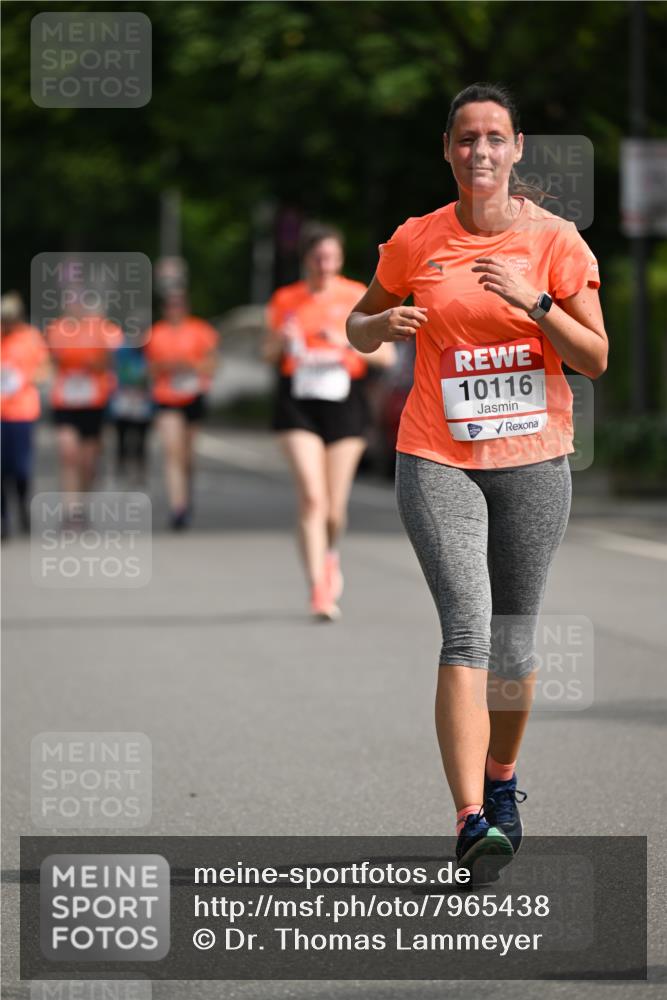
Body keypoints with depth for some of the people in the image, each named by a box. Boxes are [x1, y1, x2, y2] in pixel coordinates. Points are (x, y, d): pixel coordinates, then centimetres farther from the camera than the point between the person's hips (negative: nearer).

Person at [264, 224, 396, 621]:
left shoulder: (357, 297, 1)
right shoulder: (285, 300, 6)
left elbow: (387, 355, 0)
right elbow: (269, 355, 16)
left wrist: (347, 341, -16)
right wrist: (281, 341, -7)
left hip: (345, 405, 0)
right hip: (298, 406, 0)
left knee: (334, 506, 4)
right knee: (312, 497, -16)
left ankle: (330, 555, 39)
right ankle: (319, 588, -18)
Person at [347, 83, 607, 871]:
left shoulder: (555, 240, -1)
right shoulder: (416, 242, 2)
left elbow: (596, 358, -3)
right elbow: (358, 329, 16)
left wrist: (535, 302, -18)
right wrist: (383, 323, -7)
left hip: (533, 459, 1)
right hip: (437, 460, -1)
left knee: (513, 645, 8)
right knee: (467, 629, -17)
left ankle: (501, 782, 33)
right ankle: (470, 818, -23)